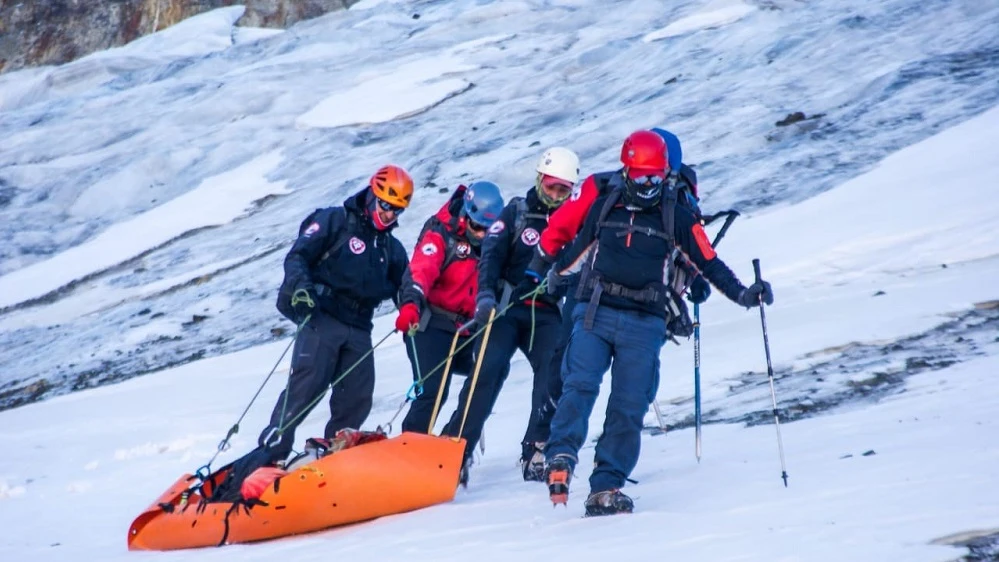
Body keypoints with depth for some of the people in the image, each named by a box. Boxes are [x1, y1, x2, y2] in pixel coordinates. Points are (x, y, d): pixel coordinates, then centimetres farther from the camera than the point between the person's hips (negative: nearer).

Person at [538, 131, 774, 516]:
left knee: (629, 409, -5)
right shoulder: (604, 206, 11)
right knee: (579, 385, -21)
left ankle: (605, 488, -2)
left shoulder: (676, 217, 8)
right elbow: (578, 249, 26)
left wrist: (742, 293, -4)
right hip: (595, 312, 0)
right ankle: (560, 459, -25)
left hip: (644, 324, 0)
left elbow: (708, 261, 8)